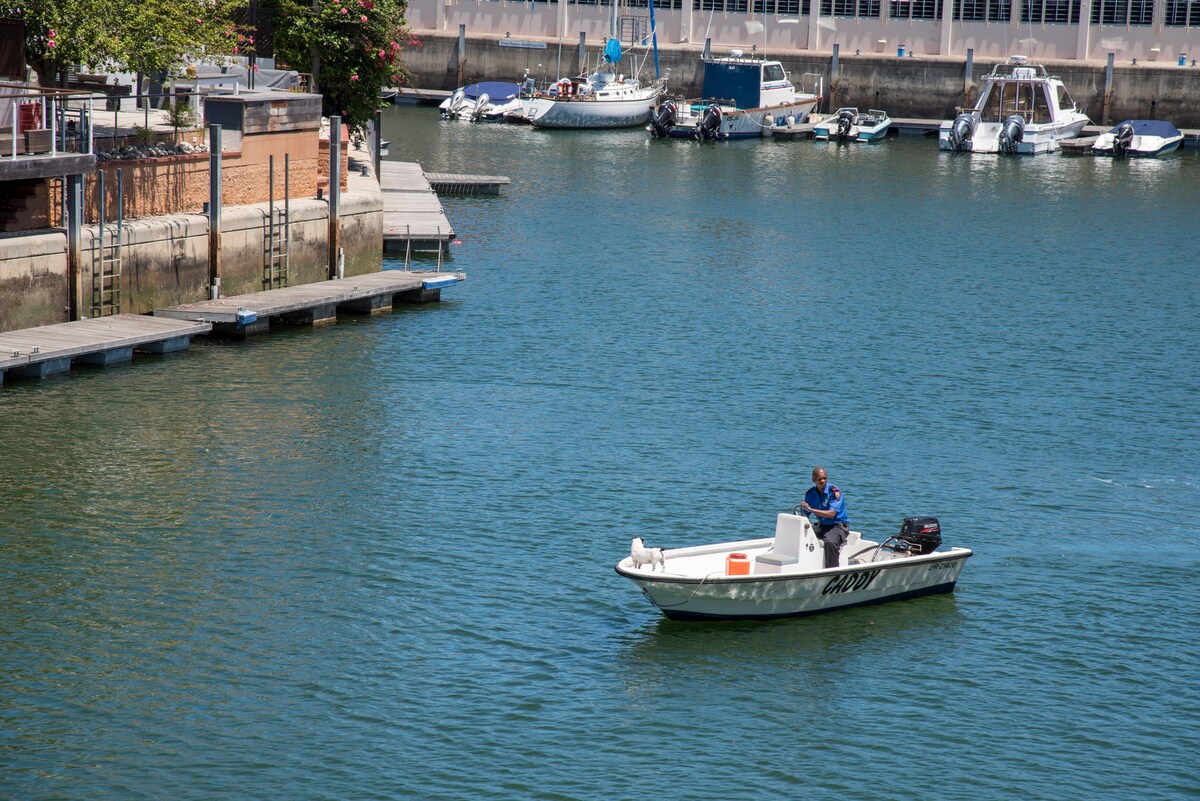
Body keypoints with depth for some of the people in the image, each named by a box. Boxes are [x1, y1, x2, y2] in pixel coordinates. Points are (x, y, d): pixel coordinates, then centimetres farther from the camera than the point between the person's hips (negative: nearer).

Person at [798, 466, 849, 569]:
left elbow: (832, 514, -22)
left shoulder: (834, 491, -13)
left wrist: (811, 509, -25)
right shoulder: (810, 493, 5)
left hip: (838, 525, -6)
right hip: (821, 526, 6)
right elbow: (804, 514, 8)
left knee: (830, 542, -37)